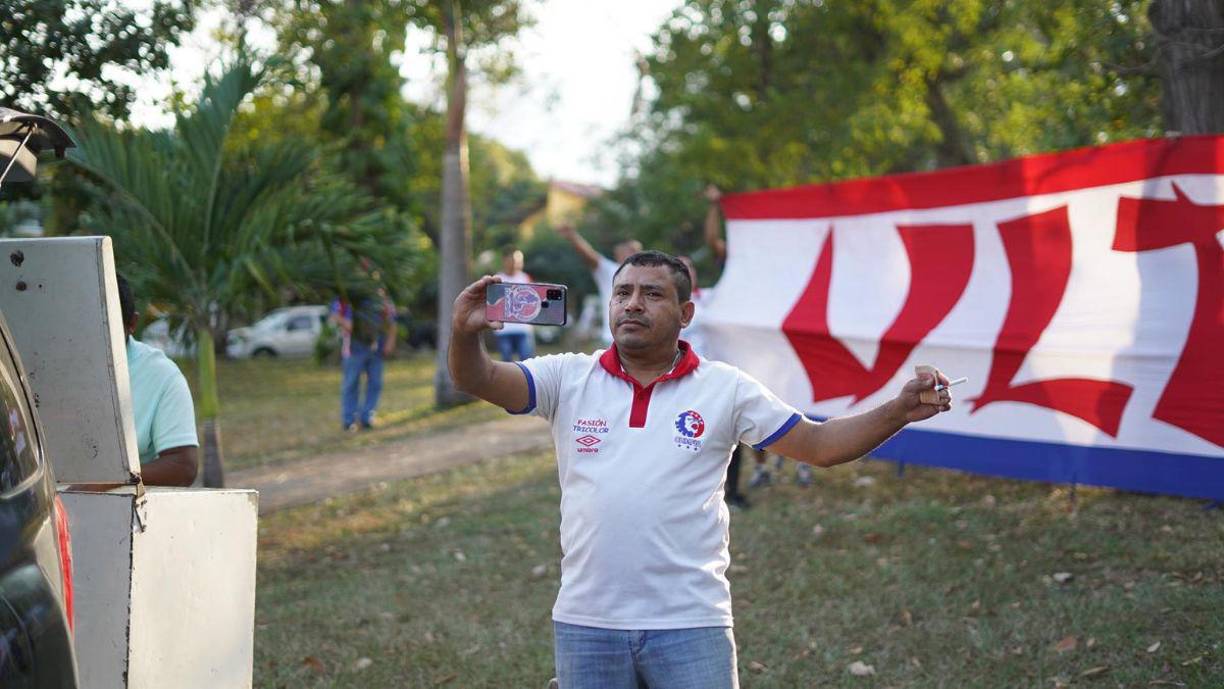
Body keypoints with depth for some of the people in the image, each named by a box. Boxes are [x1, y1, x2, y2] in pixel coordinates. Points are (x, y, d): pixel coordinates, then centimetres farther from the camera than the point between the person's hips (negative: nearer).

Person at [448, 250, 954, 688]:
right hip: (586, 623, 2)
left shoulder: (726, 389, 3)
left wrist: (897, 412, -11)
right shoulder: (568, 378, 3)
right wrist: (465, 335, -30)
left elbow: (819, 445, 3)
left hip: (691, 624, -1)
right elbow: (479, 381, -8)